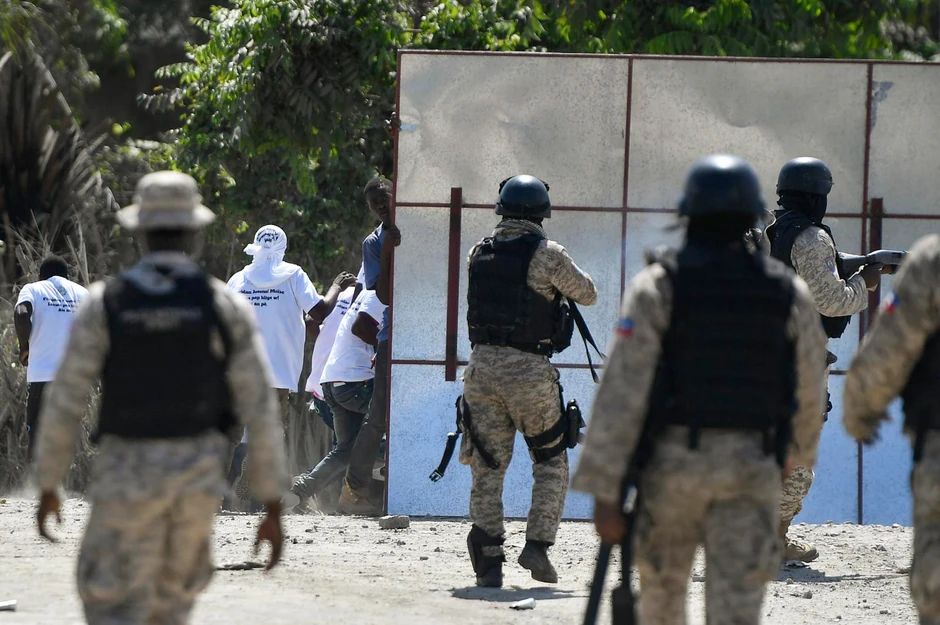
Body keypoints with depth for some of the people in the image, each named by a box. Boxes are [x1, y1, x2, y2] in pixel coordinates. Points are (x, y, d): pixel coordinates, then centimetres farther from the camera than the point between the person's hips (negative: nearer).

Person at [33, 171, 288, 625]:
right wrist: (273, 509, -2)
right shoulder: (228, 306, -6)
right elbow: (260, 410, -7)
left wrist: (48, 487, 8)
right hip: (197, 475, 2)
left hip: (126, 475, -2)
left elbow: (64, 403, -6)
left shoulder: (103, 303, -7)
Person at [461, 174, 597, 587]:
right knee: (551, 463, 11)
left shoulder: (478, 254, 6)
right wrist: (563, 275, 23)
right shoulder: (546, 255, -8)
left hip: (481, 365, 4)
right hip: (528, 370, -4)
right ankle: (537, 543, -3)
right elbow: (588, 295, 5)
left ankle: (487, 560, 5)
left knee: (488, 467, 9)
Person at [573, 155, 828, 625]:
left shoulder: (657, 287, -6)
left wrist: (604, 491, -10)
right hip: (751, 468, 1)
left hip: (674, 462, -1)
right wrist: (798, 453, 33)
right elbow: (808, 394, 12)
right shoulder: (790, 294, 1)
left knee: (663, 586, 20)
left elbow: (622, 390, -11)